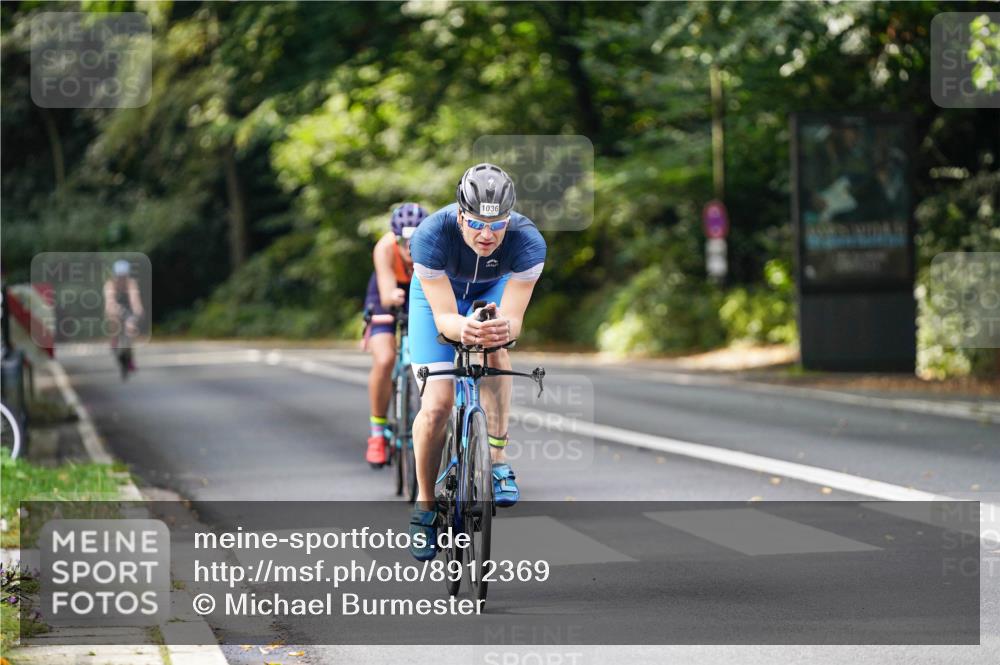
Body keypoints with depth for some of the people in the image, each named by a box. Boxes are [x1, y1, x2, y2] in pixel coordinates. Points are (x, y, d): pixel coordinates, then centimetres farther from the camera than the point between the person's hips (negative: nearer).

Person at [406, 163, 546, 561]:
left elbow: (512, 318, -37)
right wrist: (462, 328, -60)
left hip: (494, 290, 2)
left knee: (493, 344, -32)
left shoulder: (528, 242, -36)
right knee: (436, 405, -13)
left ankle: (496, 460, -21)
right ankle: (425, 505, 6)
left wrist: (503, 328, -60)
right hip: (438, 293, -1)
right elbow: (444, 317, -37)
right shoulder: (432, 235, -39)